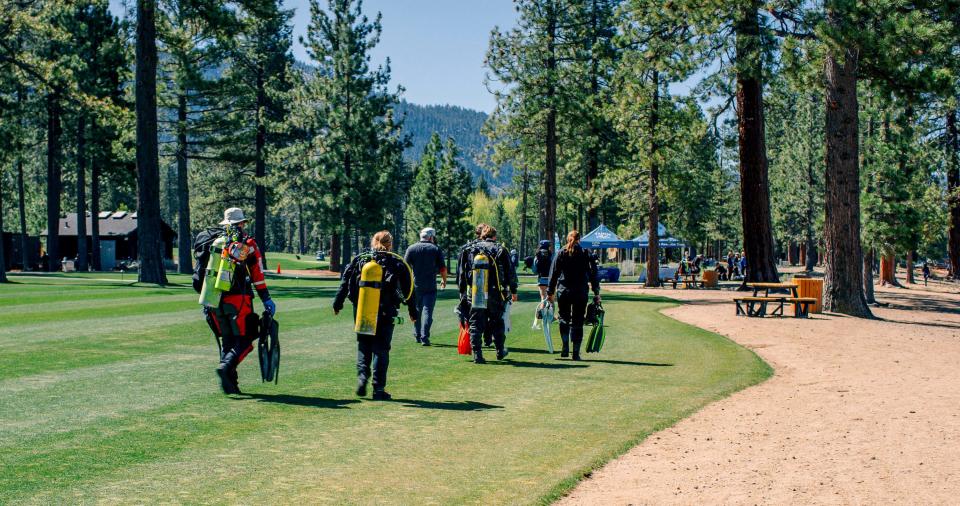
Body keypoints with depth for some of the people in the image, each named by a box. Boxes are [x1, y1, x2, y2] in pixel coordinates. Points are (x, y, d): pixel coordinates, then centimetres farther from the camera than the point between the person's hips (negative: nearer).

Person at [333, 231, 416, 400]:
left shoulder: (359, 260, 5)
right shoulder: (397, 263, 1)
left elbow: (345, 283, 6)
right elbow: (408, 290, 3)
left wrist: (337, 304, 14)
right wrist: (413, 312, 12)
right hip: (385, 313, -2)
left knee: (363, 345, 18)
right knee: (381, 349, 4)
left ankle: (362, 376, -3)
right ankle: (378, 389, 2)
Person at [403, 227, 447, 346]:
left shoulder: (411, 248, 3)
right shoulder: (436, 249, 1)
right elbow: (443, 268, 2)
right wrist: (444, 280, 19)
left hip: (415, 286, 2)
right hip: (430, 286, -2)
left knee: (416, 310, 16)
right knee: (427, 311, -3)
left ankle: (417, 335, 23)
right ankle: (424, 337, -14)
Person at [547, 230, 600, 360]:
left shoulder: (561, 253, 2)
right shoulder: (586, 253, 2)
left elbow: (554, 274, 1)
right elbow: (593, 274, 1)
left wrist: (550, 292, 6)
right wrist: (596, 293, 5)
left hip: (563, 292, 0)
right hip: (581, 293, 0)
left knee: (564, 319, 14)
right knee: (578, 322, 5)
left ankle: (565, 347, 0)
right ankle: (576, 352, 3)